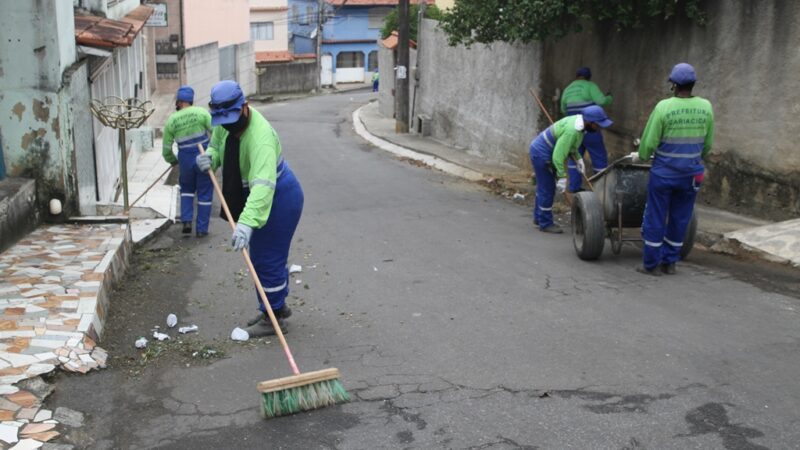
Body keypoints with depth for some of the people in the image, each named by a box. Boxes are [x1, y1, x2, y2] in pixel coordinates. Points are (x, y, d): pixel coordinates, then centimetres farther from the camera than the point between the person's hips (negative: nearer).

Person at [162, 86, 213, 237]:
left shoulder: (171, 120, 1)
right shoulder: (201, 112, -5)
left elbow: (166, 149, 6)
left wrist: (172, 161, 25)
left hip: (186, 159, 2)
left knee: (186, 188, 25)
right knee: (204, 193, 9)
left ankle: (186, 221, 12)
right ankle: (202, 229, 12)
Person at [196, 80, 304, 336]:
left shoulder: (260, 136, -35)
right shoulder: (225, 123, -7)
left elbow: (263, 184, -46)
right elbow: (217, 147, 10)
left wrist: (247, 222, -57)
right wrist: (210, 158, -16)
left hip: (278, 197, -10)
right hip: (255, 196, 10)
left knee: (268, 258, -4)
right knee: (260, 256, 19)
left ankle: (273, 317, 12)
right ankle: (277, 307, 35)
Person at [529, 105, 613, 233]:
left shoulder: (578, 121, 0)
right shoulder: (572, 130, -29)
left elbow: (570, 146, 15)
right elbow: (558, 155, -28)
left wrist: (578, 158, 3)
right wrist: (562, 177, -21)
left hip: (539, 150, 10)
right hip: (541, 154, -10)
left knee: (544, 187, 21)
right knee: (547, 189, -1)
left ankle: (539, 217, 35)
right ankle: (545, 223, 11)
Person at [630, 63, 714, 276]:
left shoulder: (663, 107, -14)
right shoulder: (705, 107, -2)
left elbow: (649, 141, -10)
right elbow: (708, 143, 8)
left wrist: (641, 156, 10)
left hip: (664, 173, -4)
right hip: (691, 174, 4)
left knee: (655, 218, 7)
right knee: (679, 219, 14)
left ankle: (651, 264, 13)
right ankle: (670, 262, 23)